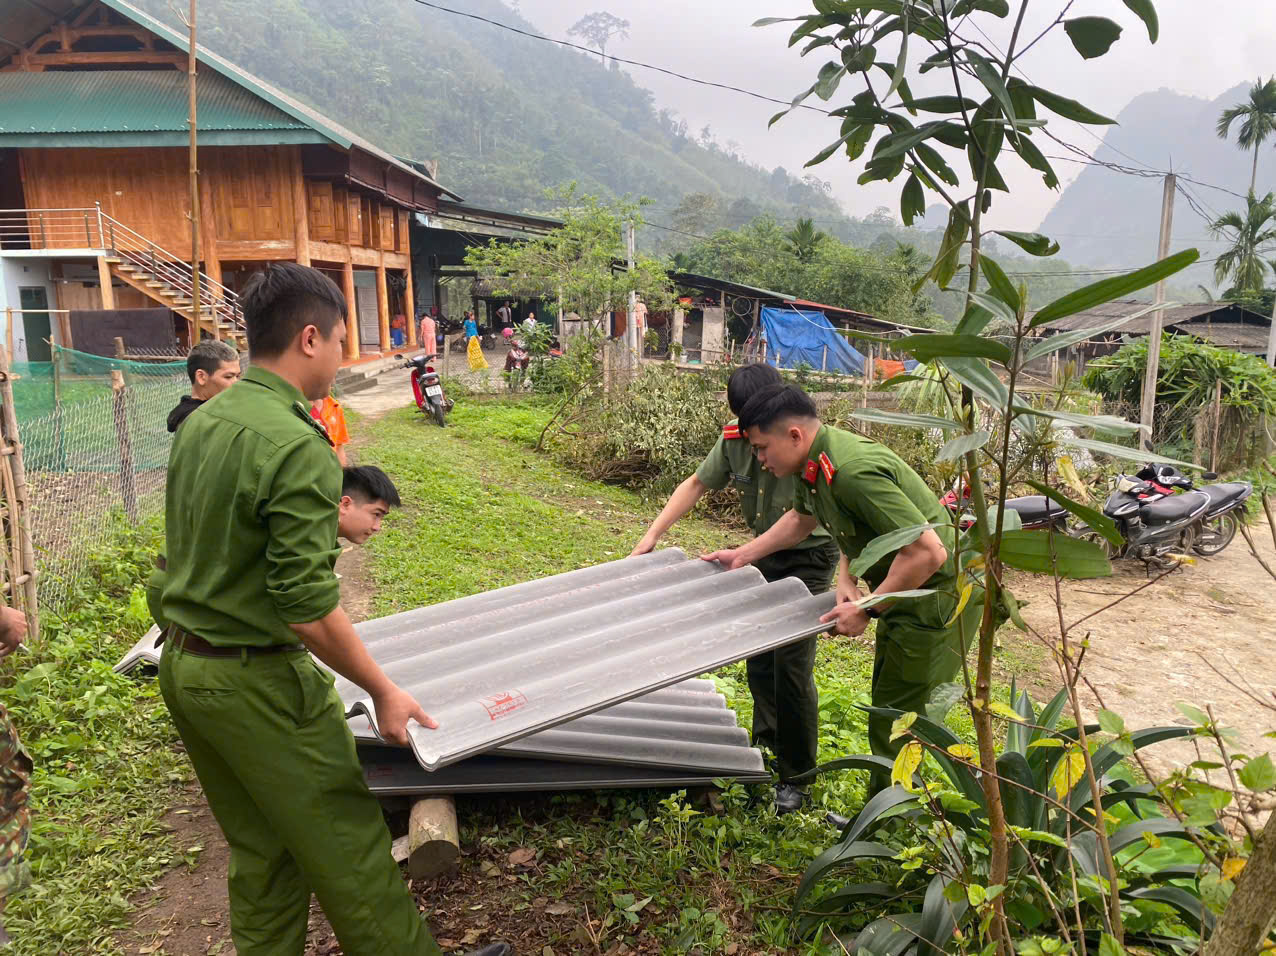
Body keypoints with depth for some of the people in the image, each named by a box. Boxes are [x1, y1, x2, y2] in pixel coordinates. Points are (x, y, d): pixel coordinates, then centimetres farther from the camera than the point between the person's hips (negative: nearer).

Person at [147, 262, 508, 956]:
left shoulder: (200, 424, 5)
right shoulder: (297, 445, -23)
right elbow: (308, 607, -25)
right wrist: (382, 689, -15)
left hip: (182, 667, 9)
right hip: (254, 682, -9)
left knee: (259, 850, 21)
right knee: (346, 847, 6)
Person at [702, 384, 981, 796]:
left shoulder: (852, 471, -31)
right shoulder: (814, 464, -1)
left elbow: (928, 553, -32)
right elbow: (802, 519, 21)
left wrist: (868, 610, -23)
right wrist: (742, 555, 15)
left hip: (939, 593, -10)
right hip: (903, 590, 10)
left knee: (895, 720, -1)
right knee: (886, 705, 21)